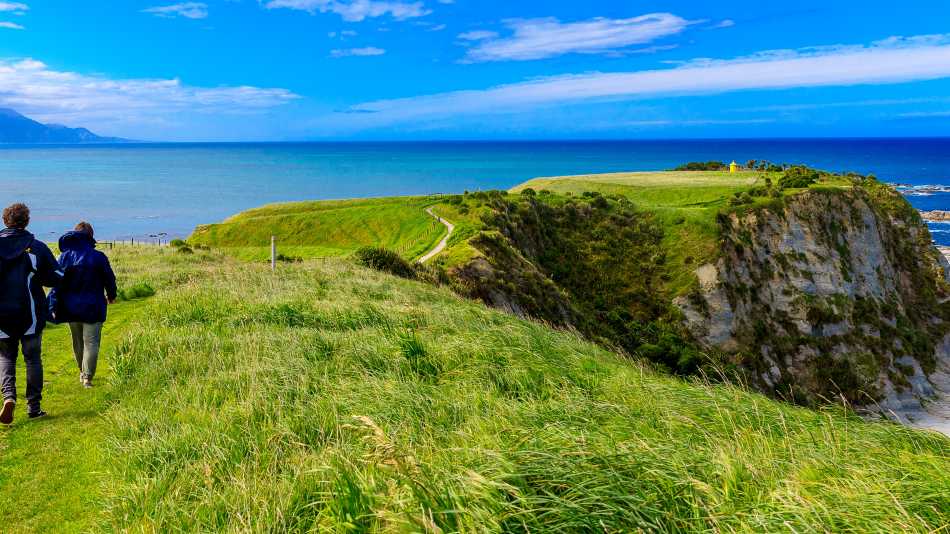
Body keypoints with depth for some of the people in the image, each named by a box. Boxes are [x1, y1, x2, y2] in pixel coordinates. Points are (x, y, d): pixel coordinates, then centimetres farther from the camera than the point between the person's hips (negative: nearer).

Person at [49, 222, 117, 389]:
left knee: (77, 342, 19)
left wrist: (53, 307, 1)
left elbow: (56, 283, -2)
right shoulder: (98, 257, -9)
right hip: (93, 308, -3)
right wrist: (111, 296, 21)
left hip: (71, 308, 3)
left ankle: (82, 372, 34)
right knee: (91, 342, 0)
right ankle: (87, 377, -7)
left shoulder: (64, 257, -2)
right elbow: (110, 279, 1)